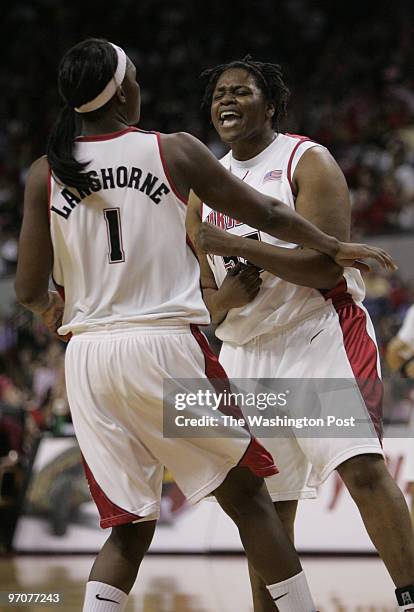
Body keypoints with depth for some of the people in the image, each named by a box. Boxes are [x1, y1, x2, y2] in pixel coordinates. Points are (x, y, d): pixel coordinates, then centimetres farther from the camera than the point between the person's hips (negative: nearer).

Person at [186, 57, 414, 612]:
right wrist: (226, 297, -9)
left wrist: (235, 245, -19)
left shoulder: (307, 161, -4)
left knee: (363, 468, -23)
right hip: (246, 353, 6)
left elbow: (325, 268, -16)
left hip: (322, 333, -6)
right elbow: (204, 306, 16)